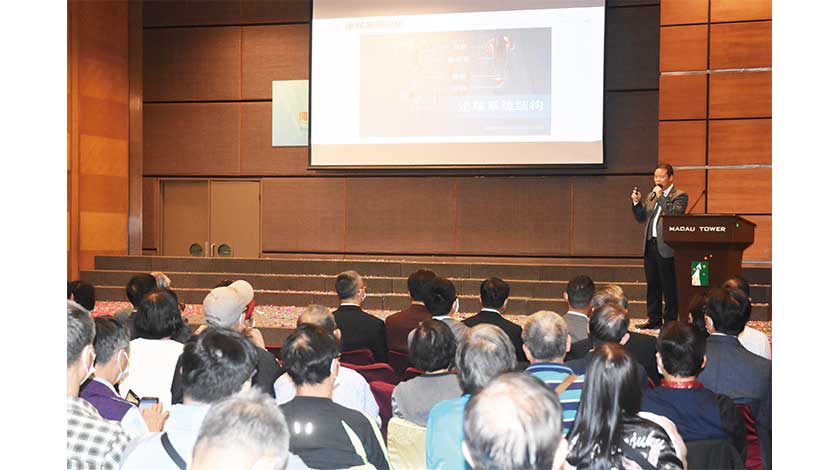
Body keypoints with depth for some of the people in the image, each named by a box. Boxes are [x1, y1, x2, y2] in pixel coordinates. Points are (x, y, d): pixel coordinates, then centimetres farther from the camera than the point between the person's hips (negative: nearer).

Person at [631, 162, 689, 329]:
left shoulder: (680, 196, -3)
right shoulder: (651, 196, 17)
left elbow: (675, 213, -20)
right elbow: (640, 217, 16)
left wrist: (660, 197, -18)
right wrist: (637, 202, 0)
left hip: (666, 247, -7)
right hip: (650, 245, 7)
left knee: (669, 287, -1)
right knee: (652, 285, 13)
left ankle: (670, 321, 6)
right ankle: (654, 319, 21)